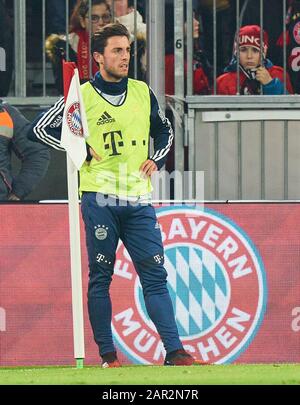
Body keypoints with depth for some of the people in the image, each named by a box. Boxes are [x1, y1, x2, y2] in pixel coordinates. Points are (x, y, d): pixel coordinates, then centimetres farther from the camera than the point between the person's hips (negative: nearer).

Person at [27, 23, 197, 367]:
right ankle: (107, 355, 5)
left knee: (155, 276, -2)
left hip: (138, 199, 3)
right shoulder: (81, 96, 0)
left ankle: (174, 352, -6)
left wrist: (157, 159, 10)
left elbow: (164, 130, 28)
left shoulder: (143, 93, 12)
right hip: (100, 199, -3)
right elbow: (39, 129, 0)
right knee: (100, 277, 0)